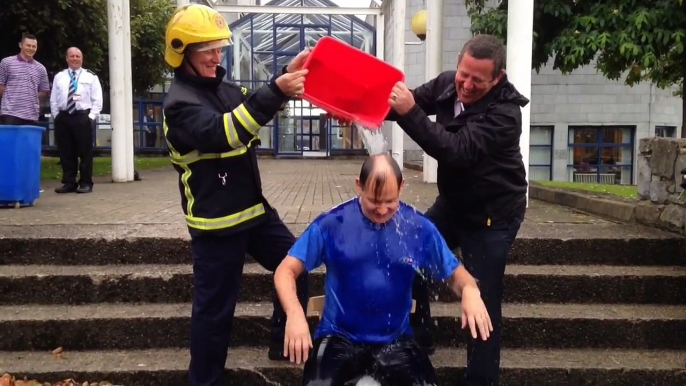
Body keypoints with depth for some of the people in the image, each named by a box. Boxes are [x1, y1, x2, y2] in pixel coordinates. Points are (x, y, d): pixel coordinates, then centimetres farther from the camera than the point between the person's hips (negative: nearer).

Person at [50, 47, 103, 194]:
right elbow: (53, 100, 13)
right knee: (65, 152, 4)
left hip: (83, 117, -3)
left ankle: (86, 183, 6)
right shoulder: (59, 77, 14)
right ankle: (69, 182, 11)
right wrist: (57, 116, 3)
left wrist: (90, 117, -8)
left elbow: (97, 100, 1)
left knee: (85, 152, -1)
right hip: (63, 117, 3)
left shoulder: (91, 76, 6)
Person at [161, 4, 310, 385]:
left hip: (253, 208, 8)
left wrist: (287, 75, -6)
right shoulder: (180, 103, -16)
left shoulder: (221, 88, 11)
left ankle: (284, 340, 33)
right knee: (214, 309, 1)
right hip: (216, 221, -8)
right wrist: (276, 91, -41)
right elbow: (222, 133, -31)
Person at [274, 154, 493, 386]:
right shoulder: (331, 223, -7)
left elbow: (454, 273, 8)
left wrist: (470, 289, -16)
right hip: (339, 338, -2)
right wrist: (295, 313, -25)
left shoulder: (419, 228, -1)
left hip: (396, 342, 2)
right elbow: (286, 270, -6)